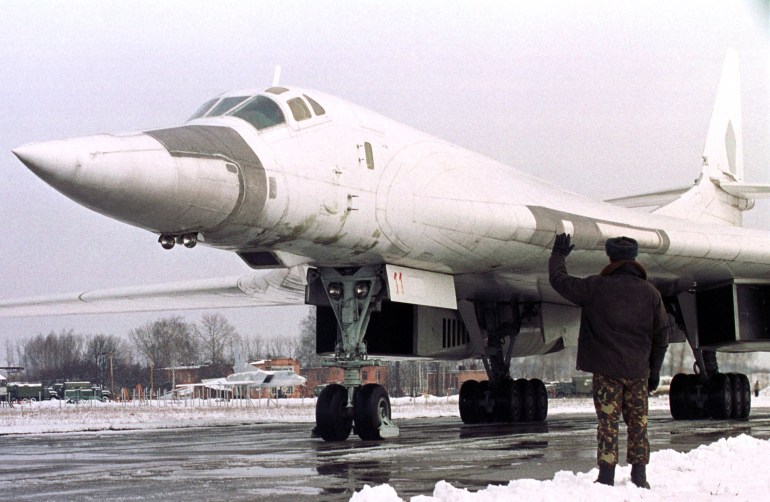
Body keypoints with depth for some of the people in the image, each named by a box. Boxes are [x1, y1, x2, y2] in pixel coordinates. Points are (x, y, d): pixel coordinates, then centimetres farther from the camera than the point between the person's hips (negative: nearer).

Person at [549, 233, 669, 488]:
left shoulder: (596, 287, -6)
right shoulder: (650, 293, 3)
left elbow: (560, 281, 2)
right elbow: (662, 335, 7)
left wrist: (558, 255, 20)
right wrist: (654, 370, 16)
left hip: (606, 369, -2)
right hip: (638, 370, 2)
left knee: (607, 422, 1)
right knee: (637, 422, 11)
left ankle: (606, 477, -1)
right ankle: (639, 476, 11)